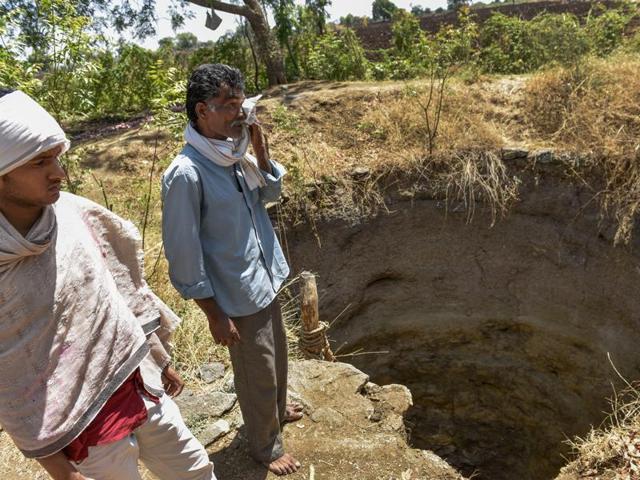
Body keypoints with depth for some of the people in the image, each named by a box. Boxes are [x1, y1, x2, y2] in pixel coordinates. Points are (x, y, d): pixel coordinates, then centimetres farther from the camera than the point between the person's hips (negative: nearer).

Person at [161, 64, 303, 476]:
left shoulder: (234, 154, -3)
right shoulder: (185, 173, -25)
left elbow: (270, 194, 10)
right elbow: (183, 254, -21)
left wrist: (260, 149, -7)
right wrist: (215, 315, -15)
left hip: (267, 280, 8)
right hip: (239, 297, -7)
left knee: (277, 356, 28)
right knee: (258, 376, 12)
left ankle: (278, 408, 55)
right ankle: (266, 446, 39)